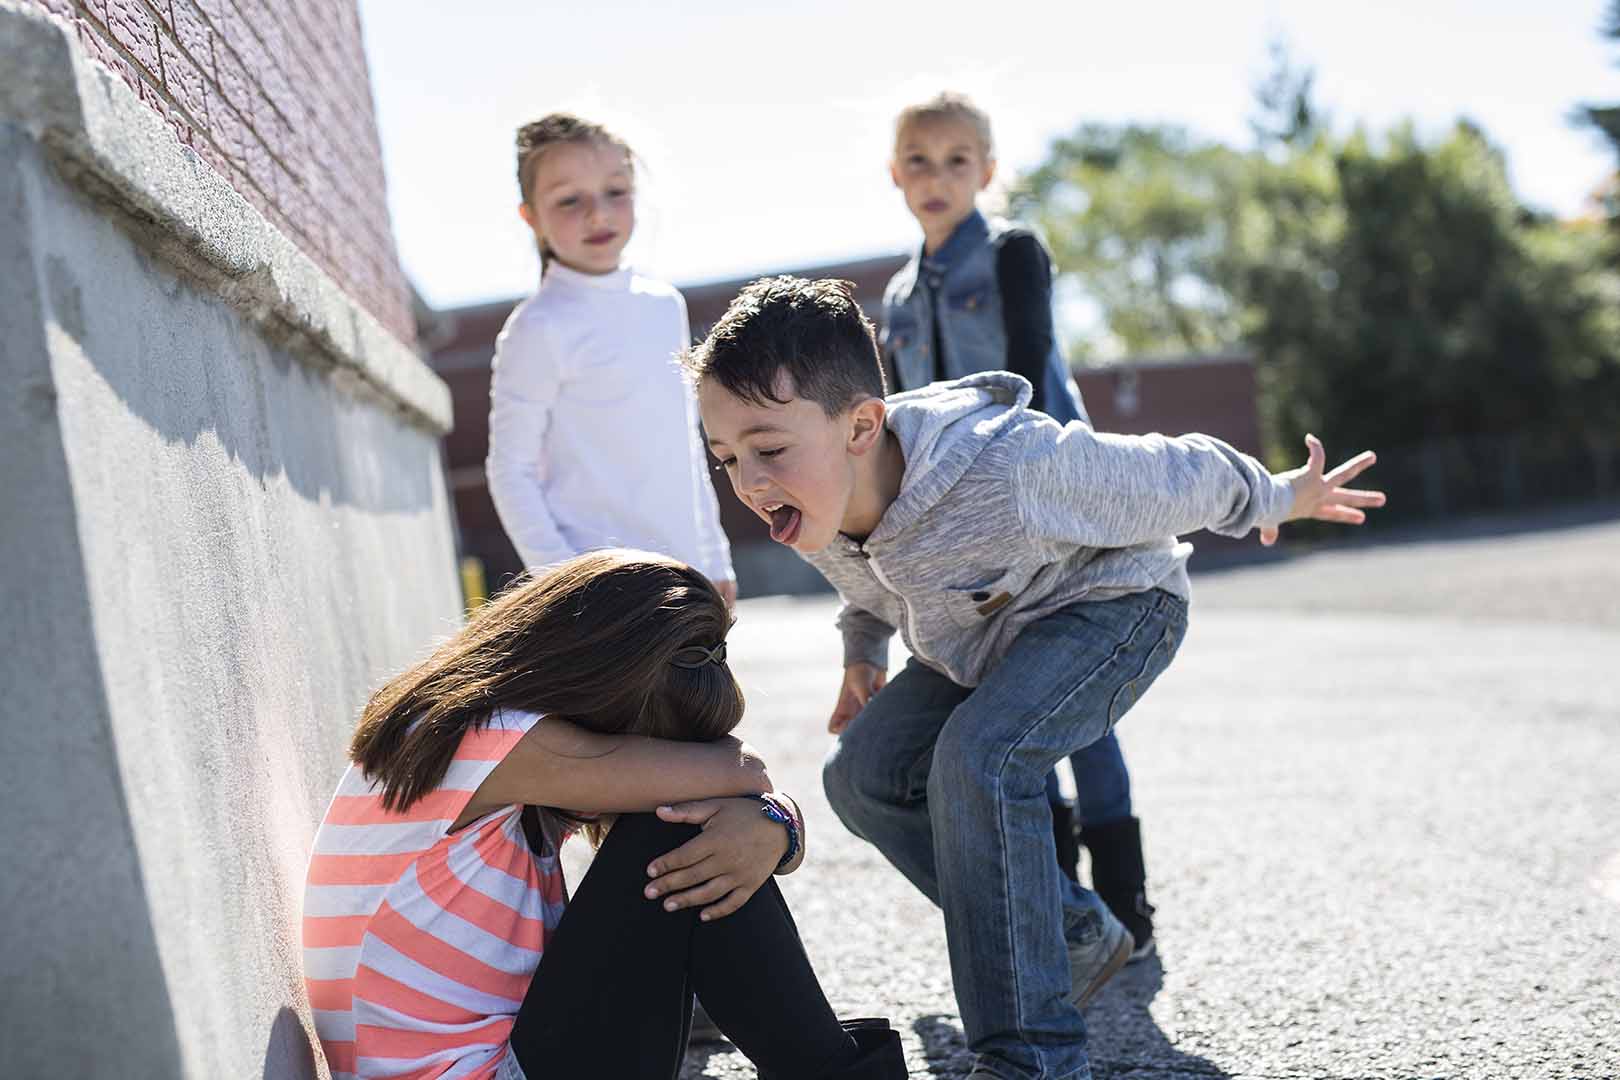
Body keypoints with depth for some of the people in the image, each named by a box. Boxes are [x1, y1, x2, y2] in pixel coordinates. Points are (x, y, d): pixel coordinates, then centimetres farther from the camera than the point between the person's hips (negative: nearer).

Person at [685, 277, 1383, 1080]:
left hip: (1115, 602, -8)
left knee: (979, 756, -32)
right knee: (863, 774, -4)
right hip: (988, 635, 8)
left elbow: (1170, 478, -21)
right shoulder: (810, 510, -19)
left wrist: (1277, 498, -6)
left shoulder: (1011, 471, -41)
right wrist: (861, 652, 13)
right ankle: (1076, 936, 11)